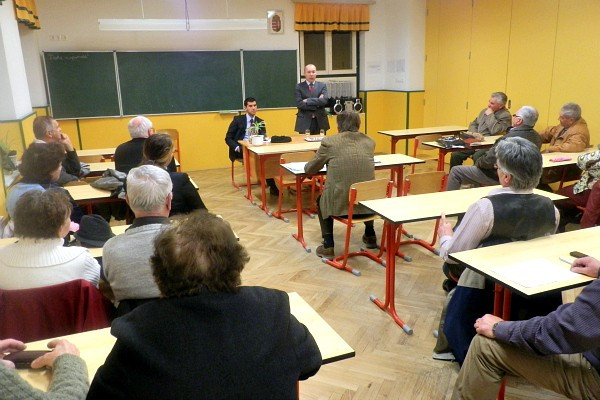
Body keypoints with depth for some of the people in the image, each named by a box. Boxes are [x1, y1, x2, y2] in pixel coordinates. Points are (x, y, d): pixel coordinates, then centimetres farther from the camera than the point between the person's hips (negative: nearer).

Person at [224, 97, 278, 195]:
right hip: (240, 149, -4)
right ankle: (272, 185, -31)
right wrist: (237, 147, -16)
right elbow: (228, 138, 2)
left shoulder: (260, 122, 15)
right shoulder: (238, 119, 4)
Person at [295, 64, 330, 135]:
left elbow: (325, 100, -11)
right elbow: (299, 104, -10)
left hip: (320, 121, 2)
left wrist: (308, 101, -15)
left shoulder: (322, 86, 6)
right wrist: (317, 104, -12)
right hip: (305, 122, -2)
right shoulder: (299, 87, 2)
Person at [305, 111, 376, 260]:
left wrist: (327, 162, 29)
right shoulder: (369, 141, 8)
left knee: (321, 200, 30)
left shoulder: (329, 142, -3)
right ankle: (370, 236, 47)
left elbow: (309, 169, 8)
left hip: (340, 203, -3)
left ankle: (328, 246, 20)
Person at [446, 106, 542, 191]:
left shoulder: (510, 138, -29)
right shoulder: (536, 137, -1)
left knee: (455, 171, -1)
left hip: (498, 177, -9)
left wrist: (477, 162, -6)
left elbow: (489, 161, -28)